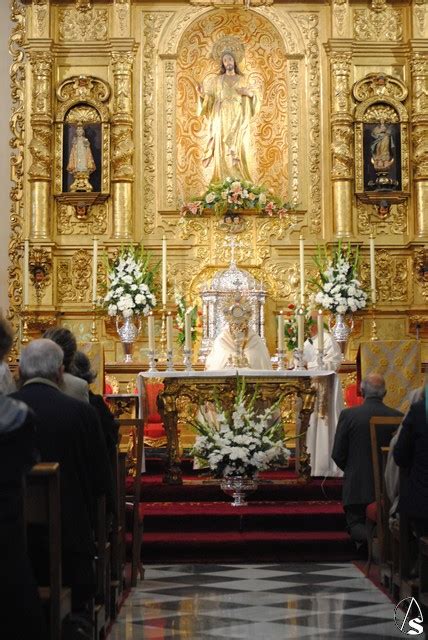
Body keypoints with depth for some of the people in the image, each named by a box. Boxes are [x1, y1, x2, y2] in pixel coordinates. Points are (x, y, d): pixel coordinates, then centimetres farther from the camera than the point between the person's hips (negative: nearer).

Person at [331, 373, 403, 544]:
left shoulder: (348, 415, -11)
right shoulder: (398, 417, -6)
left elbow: (338, 456, -5)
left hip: (357, 488, -2)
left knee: (356, 526, 12)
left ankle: (364, 532, -21)